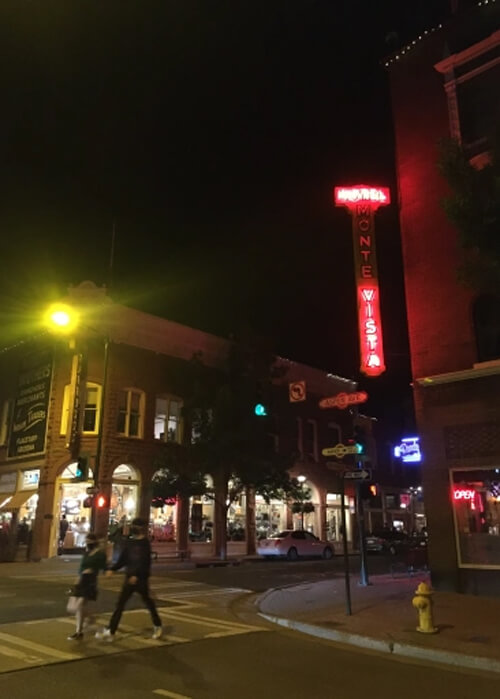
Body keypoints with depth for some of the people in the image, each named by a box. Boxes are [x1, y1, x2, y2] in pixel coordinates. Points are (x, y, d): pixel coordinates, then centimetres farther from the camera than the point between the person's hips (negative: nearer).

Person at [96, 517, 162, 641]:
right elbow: (123, 560, 8)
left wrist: (136, 575, -27)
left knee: (147, 601, 9)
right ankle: (111, 631, 10)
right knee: (120, 603, 3)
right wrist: (112, 569, -5)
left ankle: (157, 626, 28)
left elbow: (145, 562, -18)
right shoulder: (129, 542, 6)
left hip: (141, 578, -5)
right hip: (130, 577, 6)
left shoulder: (144, 543, -11)